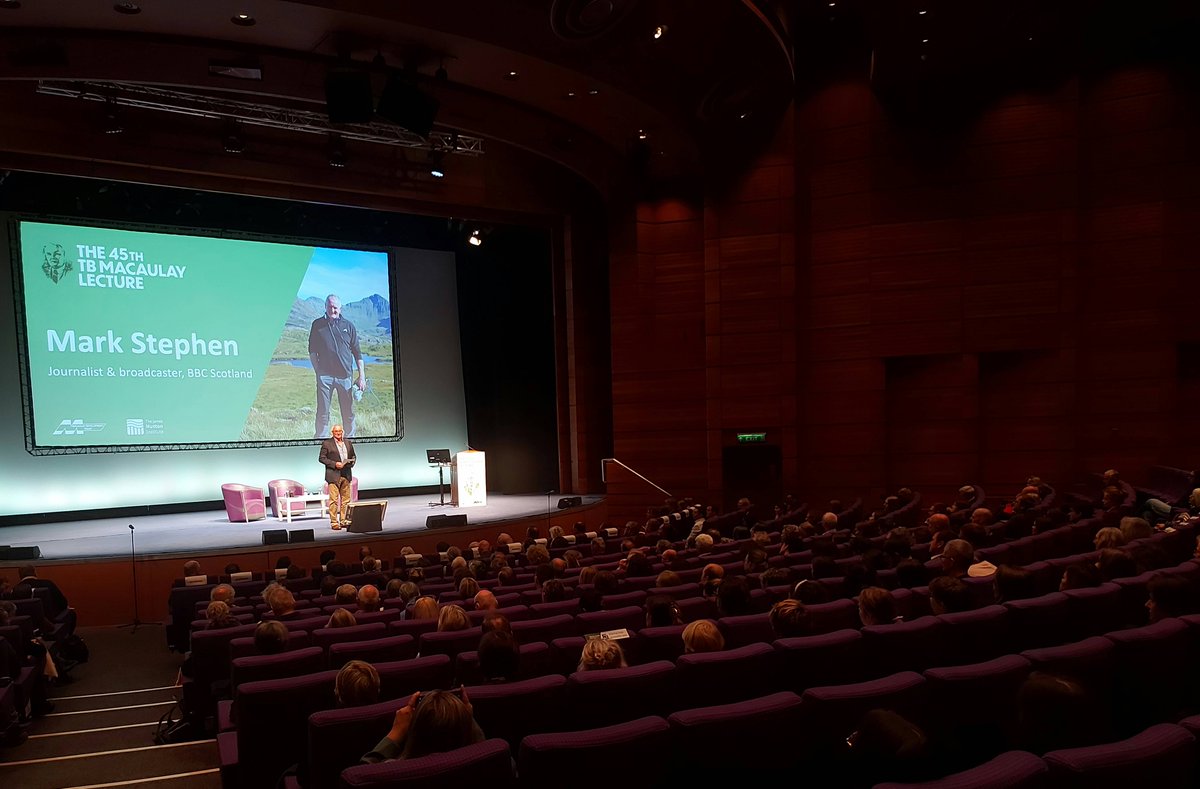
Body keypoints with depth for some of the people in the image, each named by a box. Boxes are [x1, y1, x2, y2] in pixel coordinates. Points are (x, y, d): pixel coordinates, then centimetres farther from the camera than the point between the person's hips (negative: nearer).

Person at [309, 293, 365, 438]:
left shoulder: (348, 326, 9)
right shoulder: (317, 325, 8)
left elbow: (357, 353, 9)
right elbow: (312, 350, 10)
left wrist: (362, 376, 2)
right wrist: (317, 370, -2)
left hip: (345, 376, 1)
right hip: (324, 375, -1)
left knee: (348, 413, 5)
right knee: (322, 412, 0)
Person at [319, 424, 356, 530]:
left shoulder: (348, 442, 14)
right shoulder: (326, 443, 0)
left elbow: (353, 456, 22)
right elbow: (321, 458, -4)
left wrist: (351, 463, 0)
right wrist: (334, 464, -15)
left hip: (346, 475, 5)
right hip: (334, 475, -5)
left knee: (346, 499, 7)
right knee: (334, 499, -6)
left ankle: (344, 521, 15)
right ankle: (334, 522, -3)